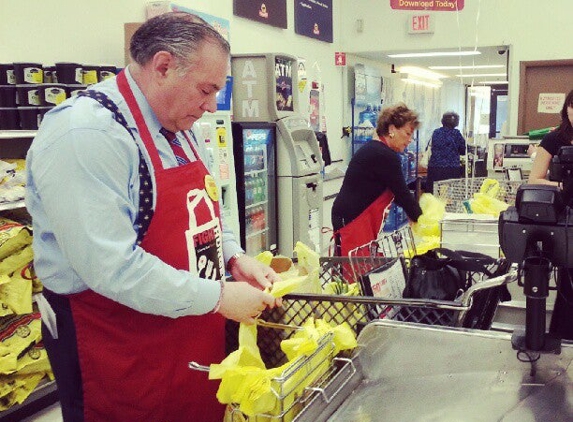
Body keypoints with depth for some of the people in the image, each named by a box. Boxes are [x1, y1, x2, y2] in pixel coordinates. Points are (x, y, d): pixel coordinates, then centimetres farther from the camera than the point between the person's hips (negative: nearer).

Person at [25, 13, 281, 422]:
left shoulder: (180, 129, 7)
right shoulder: (86, 134, -23)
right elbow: (110, 266, -29)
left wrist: (233, 258, 0)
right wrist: (217, 296, -22)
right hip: (119, 351, -8)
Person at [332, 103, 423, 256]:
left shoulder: (373, 149, 15)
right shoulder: (385, 156, -16)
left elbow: (396, 193, 20)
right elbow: (403, 194, -11)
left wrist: (415, 213, 15)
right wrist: (421, 220, 3)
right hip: (353, 221, -10)